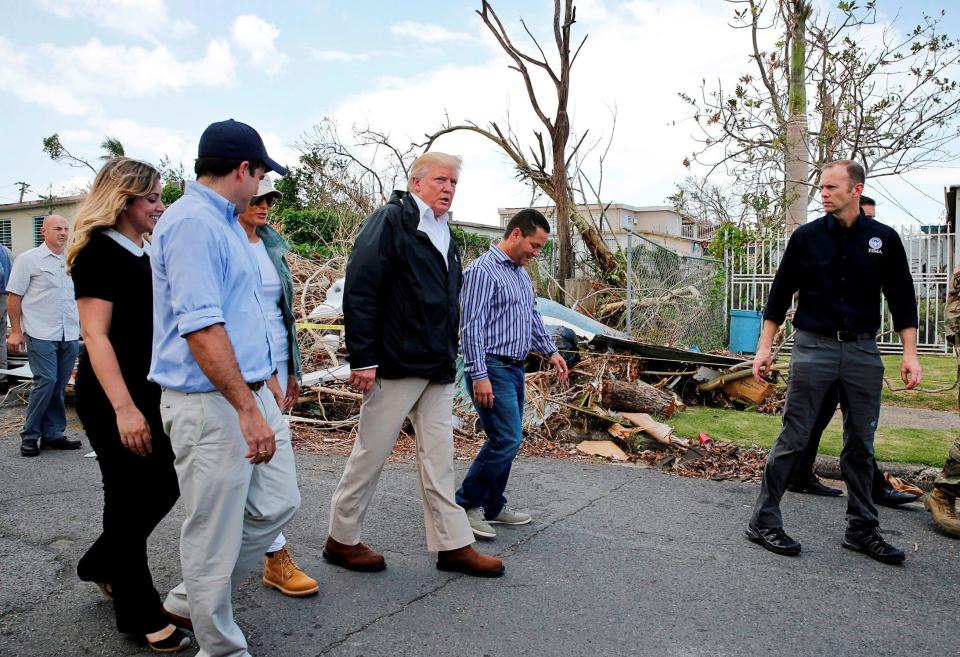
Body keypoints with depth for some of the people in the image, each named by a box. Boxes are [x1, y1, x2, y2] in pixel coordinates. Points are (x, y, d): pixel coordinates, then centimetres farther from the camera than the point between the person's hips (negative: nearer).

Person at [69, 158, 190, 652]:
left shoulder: (145, 254, 12)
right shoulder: (98, 253, -13)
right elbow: (96, 336, -19)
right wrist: (123, 408, -24)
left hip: (151, 390, 8)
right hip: (112, 398, -8)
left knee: (166, 485, 14)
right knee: (129, 499, 2)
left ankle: (100, 564, 38)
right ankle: (140, 617, 18)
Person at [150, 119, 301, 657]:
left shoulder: (224, 223, 16)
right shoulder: (193, 223, -15)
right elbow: (200, 326, -24)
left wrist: (264, 397, 23)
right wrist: (247, 409, -24)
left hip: (251, 393, 10)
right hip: (211, 405, -10)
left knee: (278, 504, 15)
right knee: (215, 536, 4)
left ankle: (189, 601, 33)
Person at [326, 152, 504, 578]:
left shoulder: (444, 234, 17)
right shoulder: (390, 221, -8)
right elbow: (360, 292, -15)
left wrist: (449, 356, 18)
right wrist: (362, 359, -19)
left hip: (438, 368, 8)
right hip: (395, 363, -8)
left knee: (439, 459, 11)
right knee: (370, 455, 5)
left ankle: (453, 546, 20)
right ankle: (341, 540, 22)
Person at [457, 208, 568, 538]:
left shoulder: (521, 274, 17)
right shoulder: (483, 270, -12)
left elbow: (533, 317, 27)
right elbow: (471, 326, -18)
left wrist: (550, 351, 17)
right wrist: (479, 375, -22)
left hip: (514, 369, 9)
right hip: (492, 369, -9)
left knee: (505, 440, 12)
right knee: (506, 439, -11)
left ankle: (492, 507, 23)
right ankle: (466, 503, 3)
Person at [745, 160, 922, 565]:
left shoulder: (884, 239, 6)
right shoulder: (806, 237, 2)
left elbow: (902, 300, 9)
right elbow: (779, 295, 4)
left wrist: (910, 354, 2)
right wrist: (764, 347, -1)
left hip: (863, 352, 2)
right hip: (813, 348, -2)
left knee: (861, 444, 9)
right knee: (793, 439, -2)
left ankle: (862, 529, 22)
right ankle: (763, 522, 6)